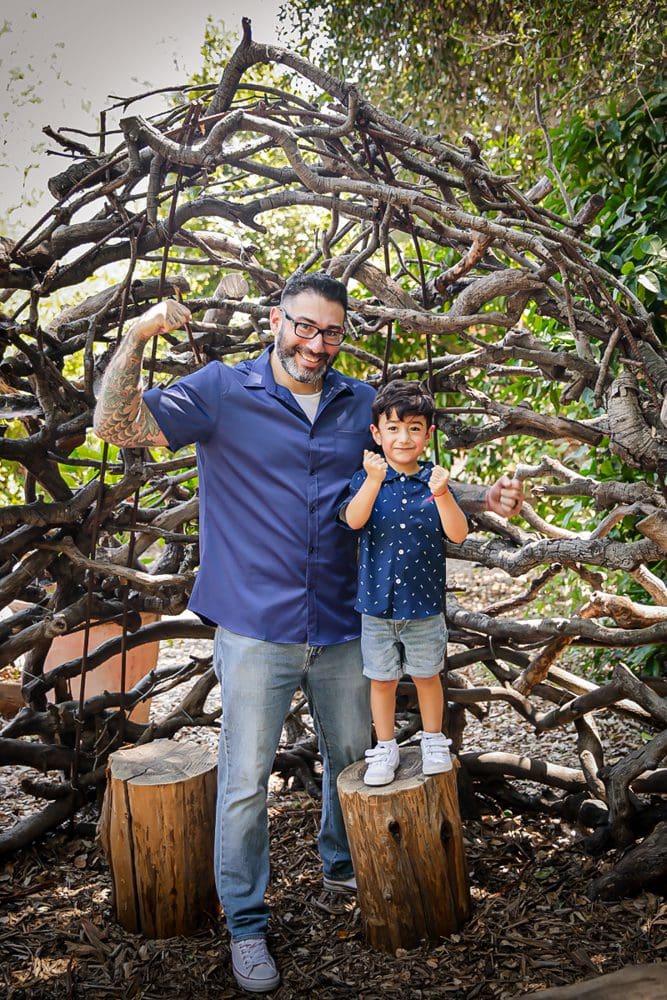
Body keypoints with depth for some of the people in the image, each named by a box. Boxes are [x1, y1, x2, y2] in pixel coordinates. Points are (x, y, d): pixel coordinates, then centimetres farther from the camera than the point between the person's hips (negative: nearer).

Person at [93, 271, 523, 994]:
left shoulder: (362, 404, 6)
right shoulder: (222, 391, -4)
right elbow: (118, 427, -11)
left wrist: (482, 500, -5)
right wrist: (134, 341, -25)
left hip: (341, 629, 4)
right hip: (256, 630, -4)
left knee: (353, 761, 19)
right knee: (244, 783, 3)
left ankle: (344, 869, 45)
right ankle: (246, 925, 22)